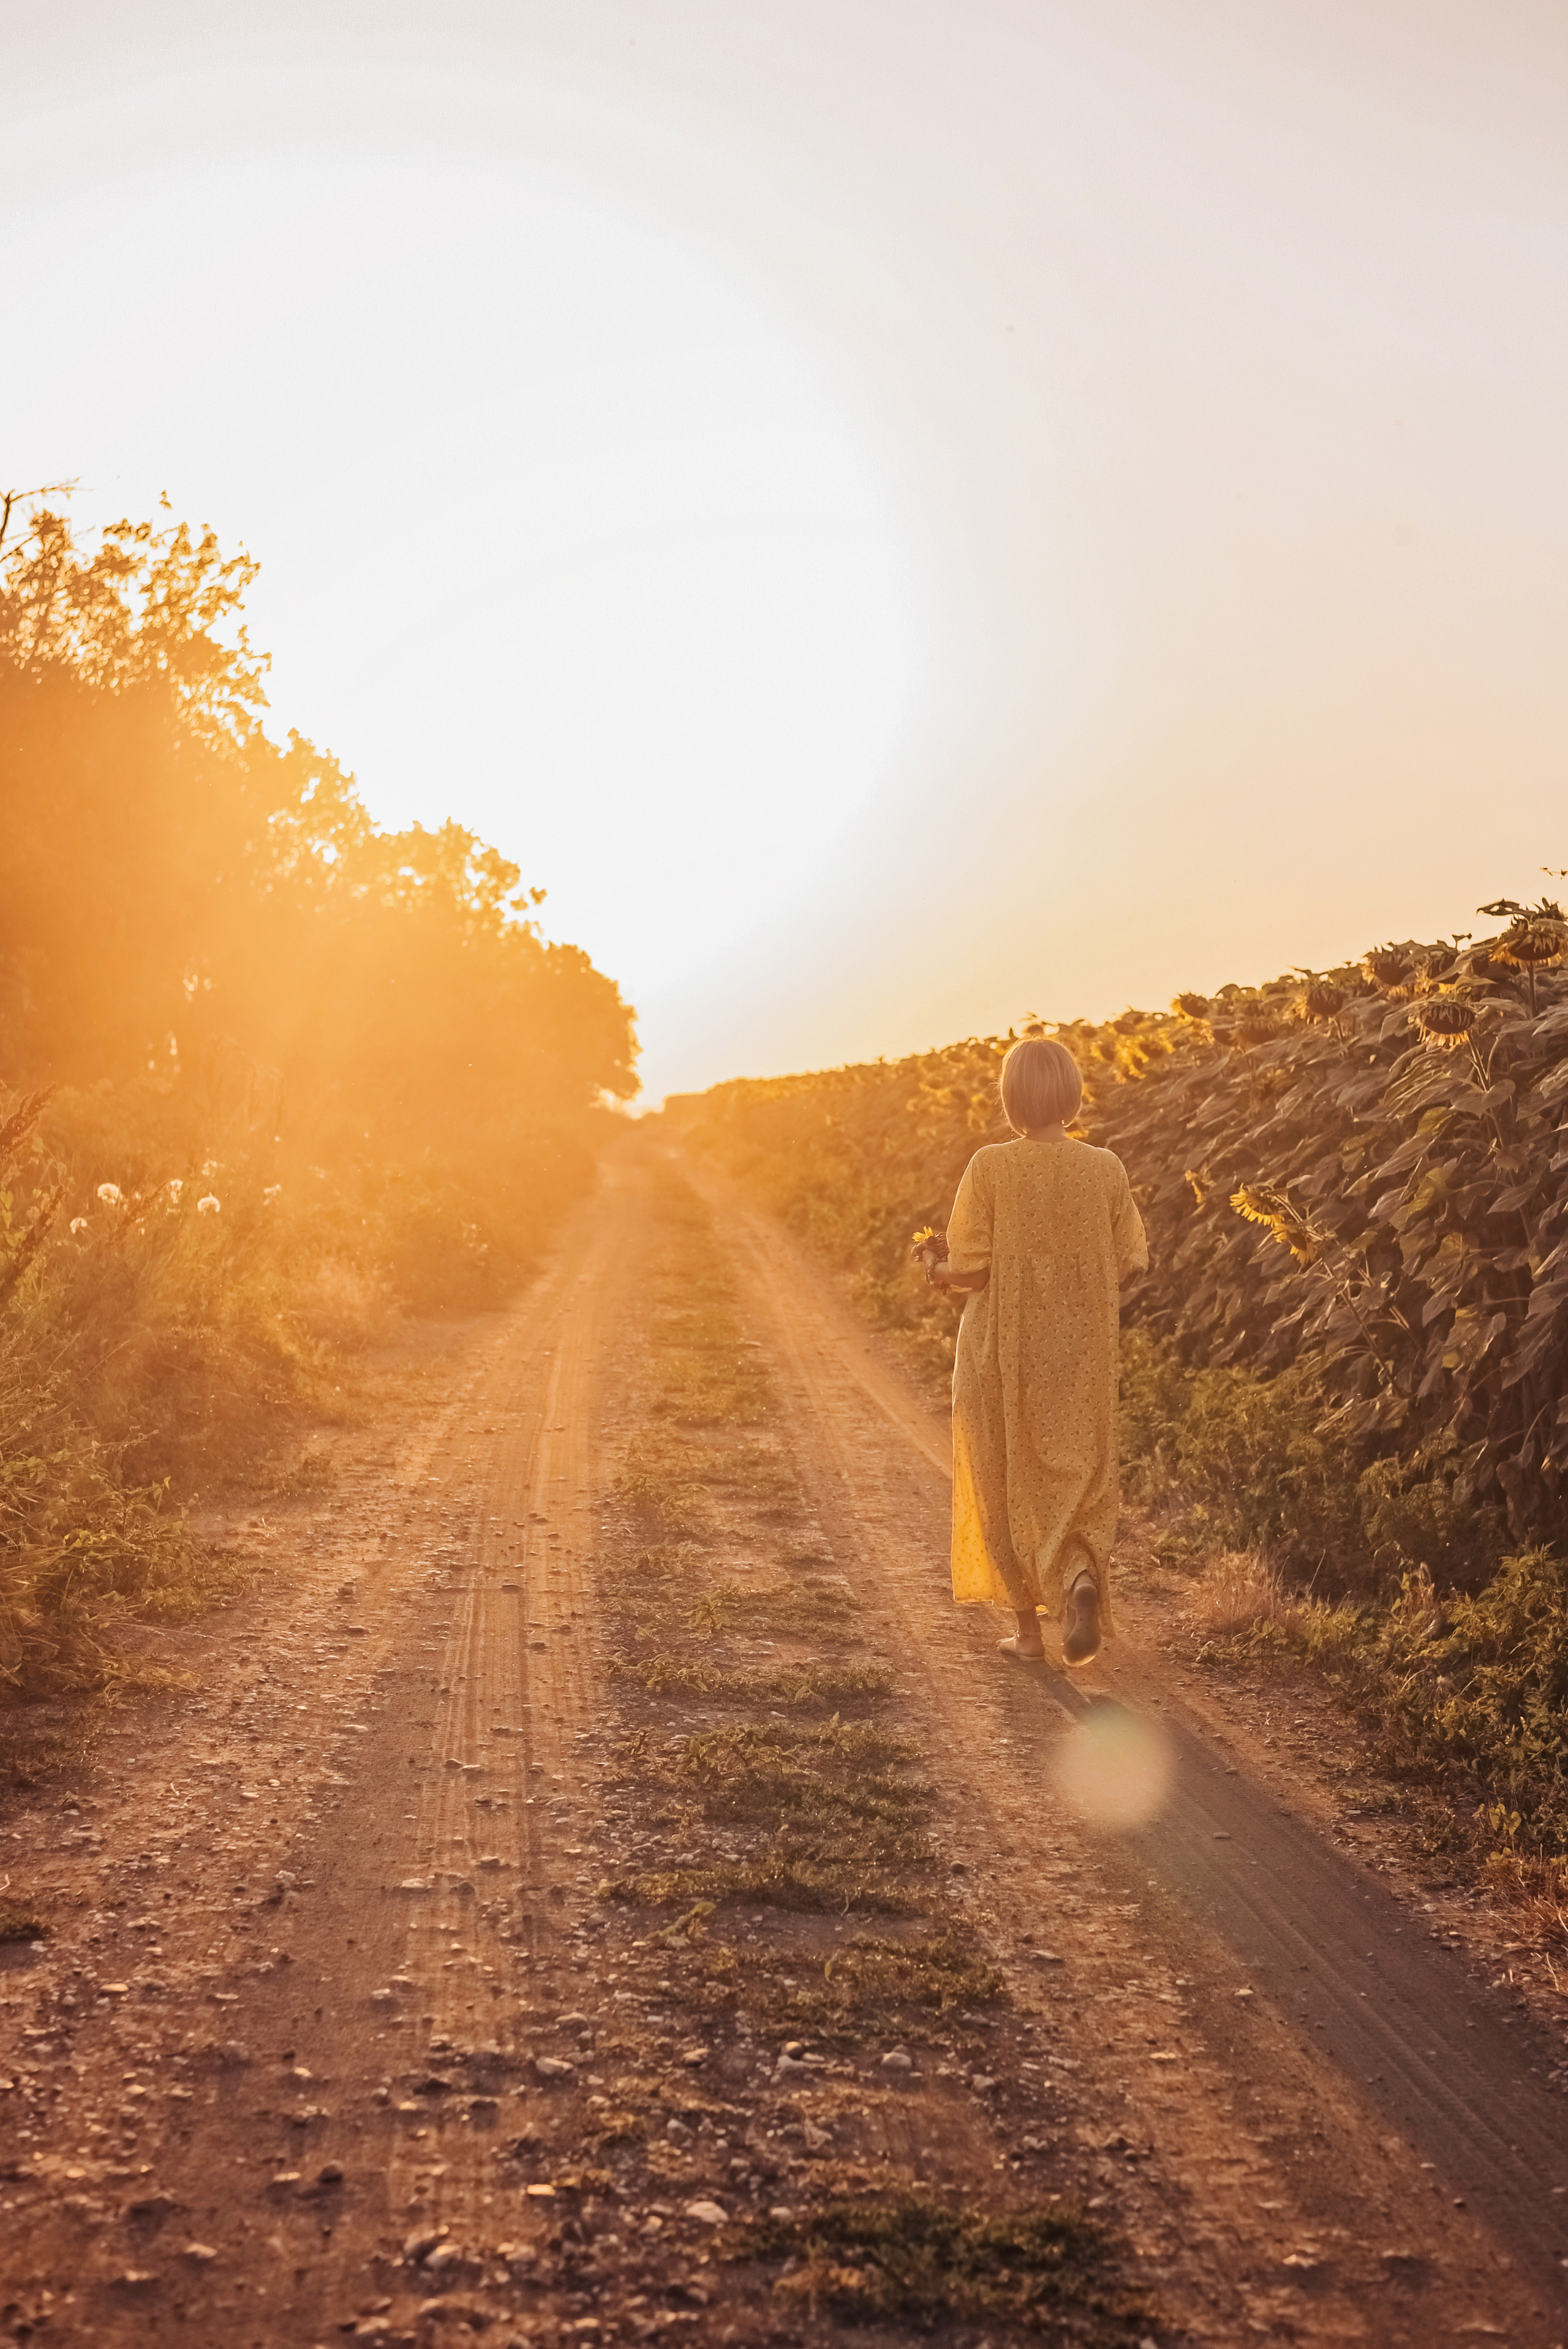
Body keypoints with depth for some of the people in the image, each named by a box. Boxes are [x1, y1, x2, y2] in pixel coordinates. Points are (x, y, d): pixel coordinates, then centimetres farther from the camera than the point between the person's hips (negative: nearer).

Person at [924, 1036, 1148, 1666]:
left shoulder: (989, 1168, -13)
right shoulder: (1106, 1169, -5)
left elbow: (971, 1268, -13)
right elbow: (1130, 1262, 0)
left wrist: (939, 1276, 9)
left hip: (1003, 1350, -2)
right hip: (1081, 1354, 2)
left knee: (1009, 1480, 12)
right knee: (1077, 1478, 12)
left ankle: (1029, 1627, 16)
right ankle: (1081, 1579, -16)